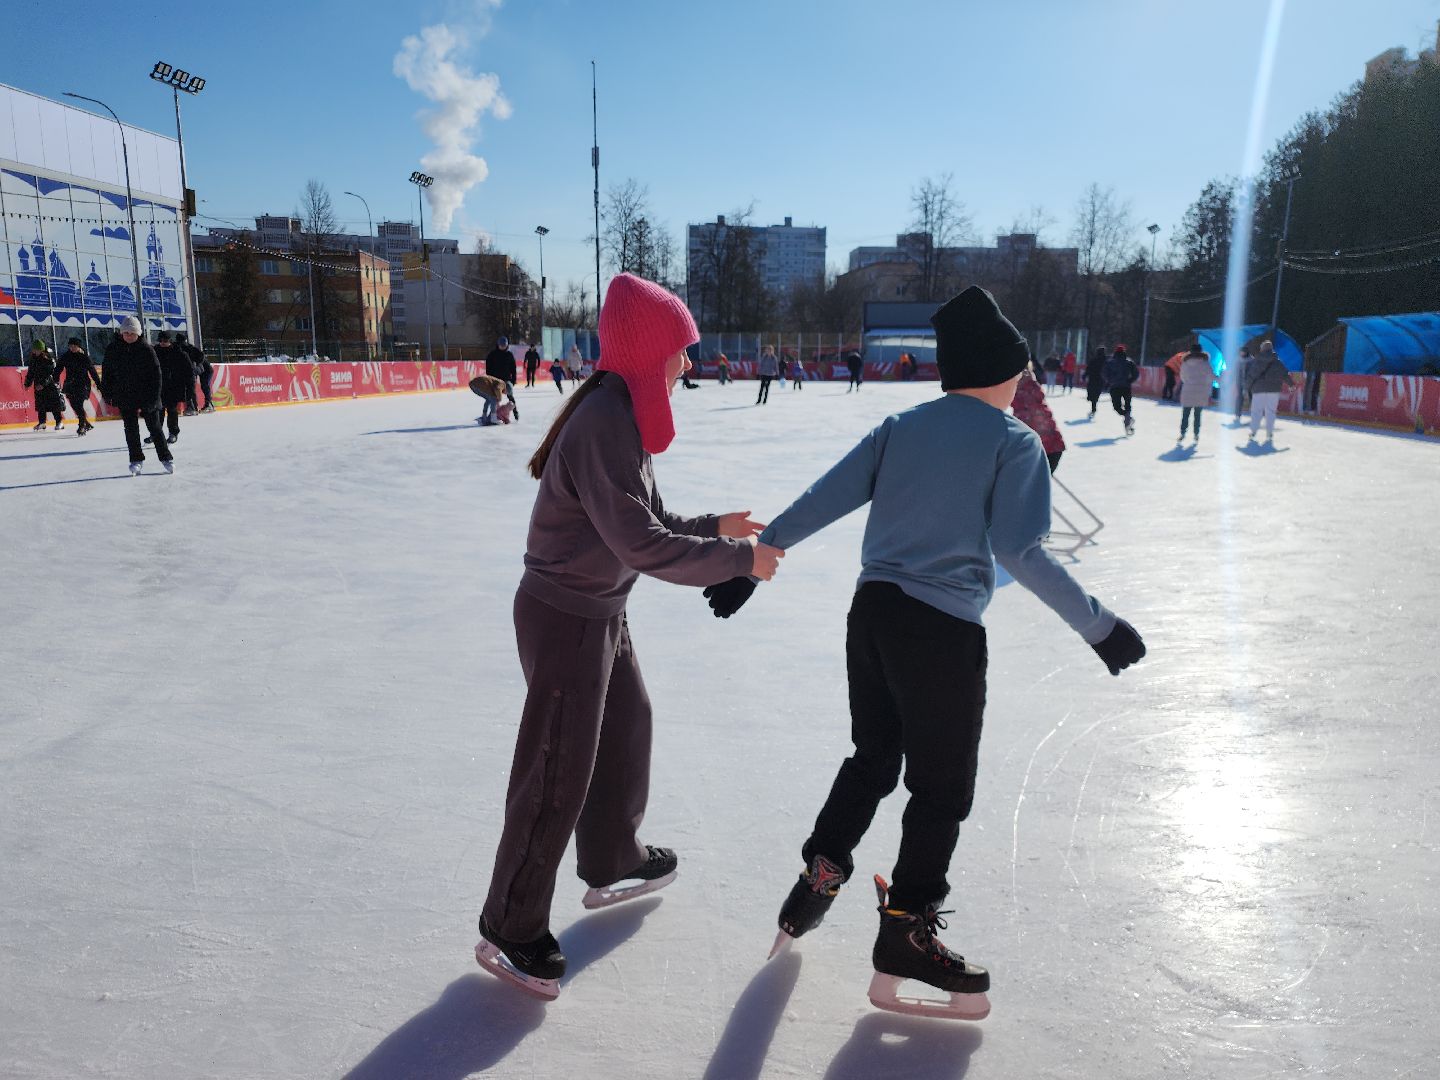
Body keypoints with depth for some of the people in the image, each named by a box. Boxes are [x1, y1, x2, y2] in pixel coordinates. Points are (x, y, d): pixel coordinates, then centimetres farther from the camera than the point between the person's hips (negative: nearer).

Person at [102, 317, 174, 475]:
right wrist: (108, 395, 5)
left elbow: (156, 374, -11)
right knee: (131, 428, 5)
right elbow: (107, 373, 7)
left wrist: (153, 397, -15)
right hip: (125, 397, 2)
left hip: (147, 395, -2)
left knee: (154, 427, 3)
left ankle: (166, 457, 12)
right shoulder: (112, 349, -2)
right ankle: (136, 460, 13)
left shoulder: (146, 349, -10)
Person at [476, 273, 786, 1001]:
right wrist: (737, 560, -18)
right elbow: (642, 543, -27)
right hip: (565, 619, -10)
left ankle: (612, 863, 46)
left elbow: (643, 520, 13)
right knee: (558, 775, 0)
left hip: (600, 612, 10)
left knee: (626, 728, 24)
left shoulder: (626, 413, 6)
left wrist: (715, 526, 8)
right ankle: (510, 932, 17)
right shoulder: (605, 423, -25)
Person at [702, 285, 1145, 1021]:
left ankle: (815, 884, 28)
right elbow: (1020, 552, -17)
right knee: (942, 788, 11)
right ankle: (904, 936, 21)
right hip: (943, 630, -6)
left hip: (873, 611, 6)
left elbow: (821, 501, 3)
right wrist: (1097, 626, -10)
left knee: (873, 759, 24)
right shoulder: (1014, 441, -6)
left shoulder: (901, 427, 8)